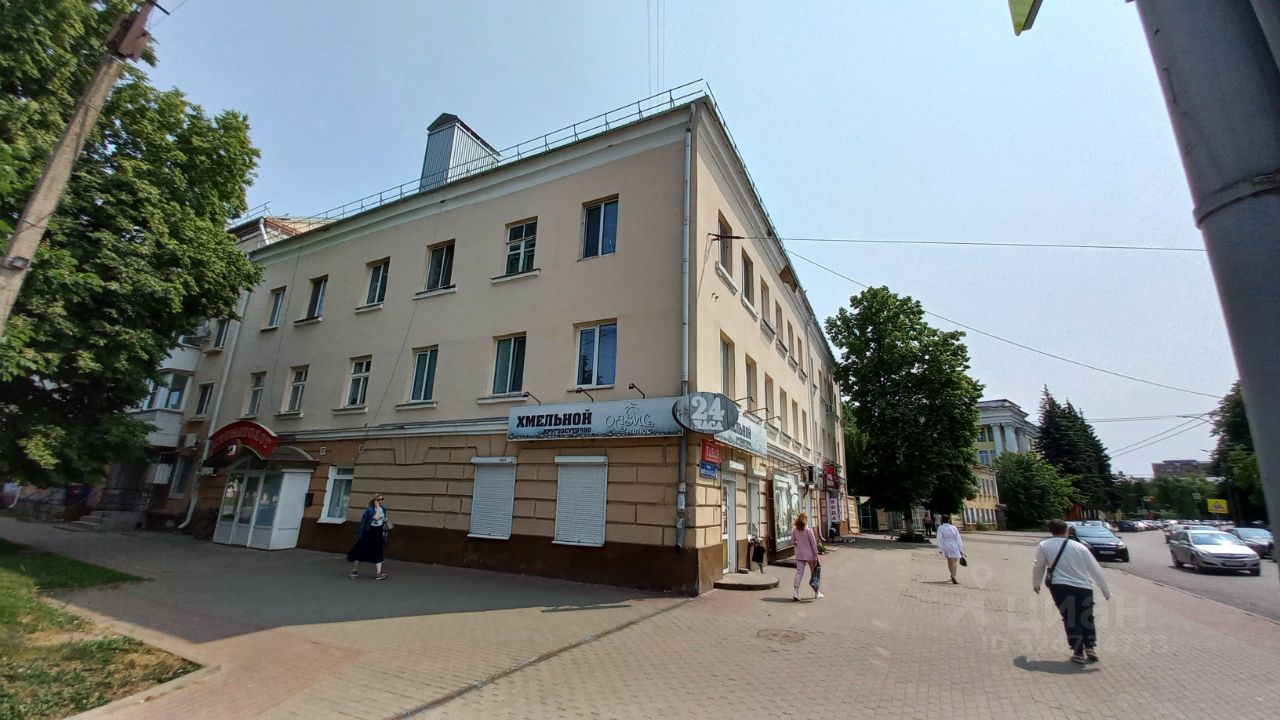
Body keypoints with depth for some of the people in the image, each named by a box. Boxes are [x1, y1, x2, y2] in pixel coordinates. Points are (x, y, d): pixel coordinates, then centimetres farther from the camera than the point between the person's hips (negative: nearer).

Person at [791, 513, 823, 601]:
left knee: (799, 572, 2)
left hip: (799, 555, 3)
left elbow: (792, 541, 6)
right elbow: (813, 543, -12)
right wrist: (816, 554, -7)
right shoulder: (809, 530, -14)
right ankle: (816, 593, 26)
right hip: (809, 555, -3)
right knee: (814, 573, 14)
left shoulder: (795, 531, -1)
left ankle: (795, 591, -13)